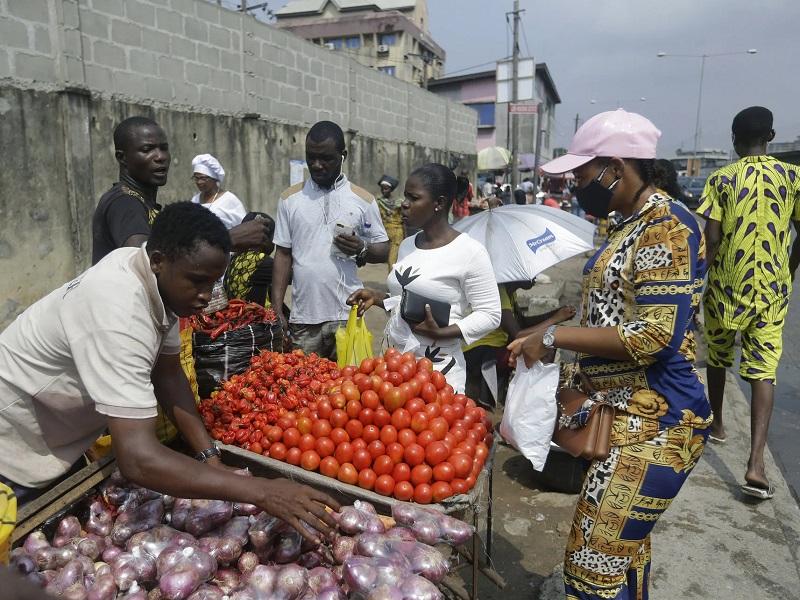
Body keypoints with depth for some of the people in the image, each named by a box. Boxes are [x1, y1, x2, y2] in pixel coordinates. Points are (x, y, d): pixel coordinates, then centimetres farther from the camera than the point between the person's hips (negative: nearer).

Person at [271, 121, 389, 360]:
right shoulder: (290, 198, 6)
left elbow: (383, 251, 6)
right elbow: (283, 254, 7)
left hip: (348, 316, -1)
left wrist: (362, 249, -16)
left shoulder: (363, 199, 2)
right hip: (303, 318, 1)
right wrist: (276, 309, 1)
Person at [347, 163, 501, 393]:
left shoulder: (469, 251, -13)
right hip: (393, 360, 6)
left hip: (437, 367, -6)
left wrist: (441, 333, -21)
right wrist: (376, 298, 5)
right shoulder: (406, 245, 10)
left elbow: (490, 315, -11)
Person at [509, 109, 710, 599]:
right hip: (625, 412, 10)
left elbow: (655, 336, -25)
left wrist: (554, 336, -20)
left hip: (653, 422, -10)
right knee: (626, 546, 24)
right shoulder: (632, 225, 12)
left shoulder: (667, 228, -17)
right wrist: (549, 335, 11)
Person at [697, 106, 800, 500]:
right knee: (763, 371, 0)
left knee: (718, 358, 20)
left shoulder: (720, 180, -5)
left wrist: (705, 271, 4)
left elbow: (710, 238, -12)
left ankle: (717, 424, 38)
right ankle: (755, 463, -10)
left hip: (727, 284, -1)